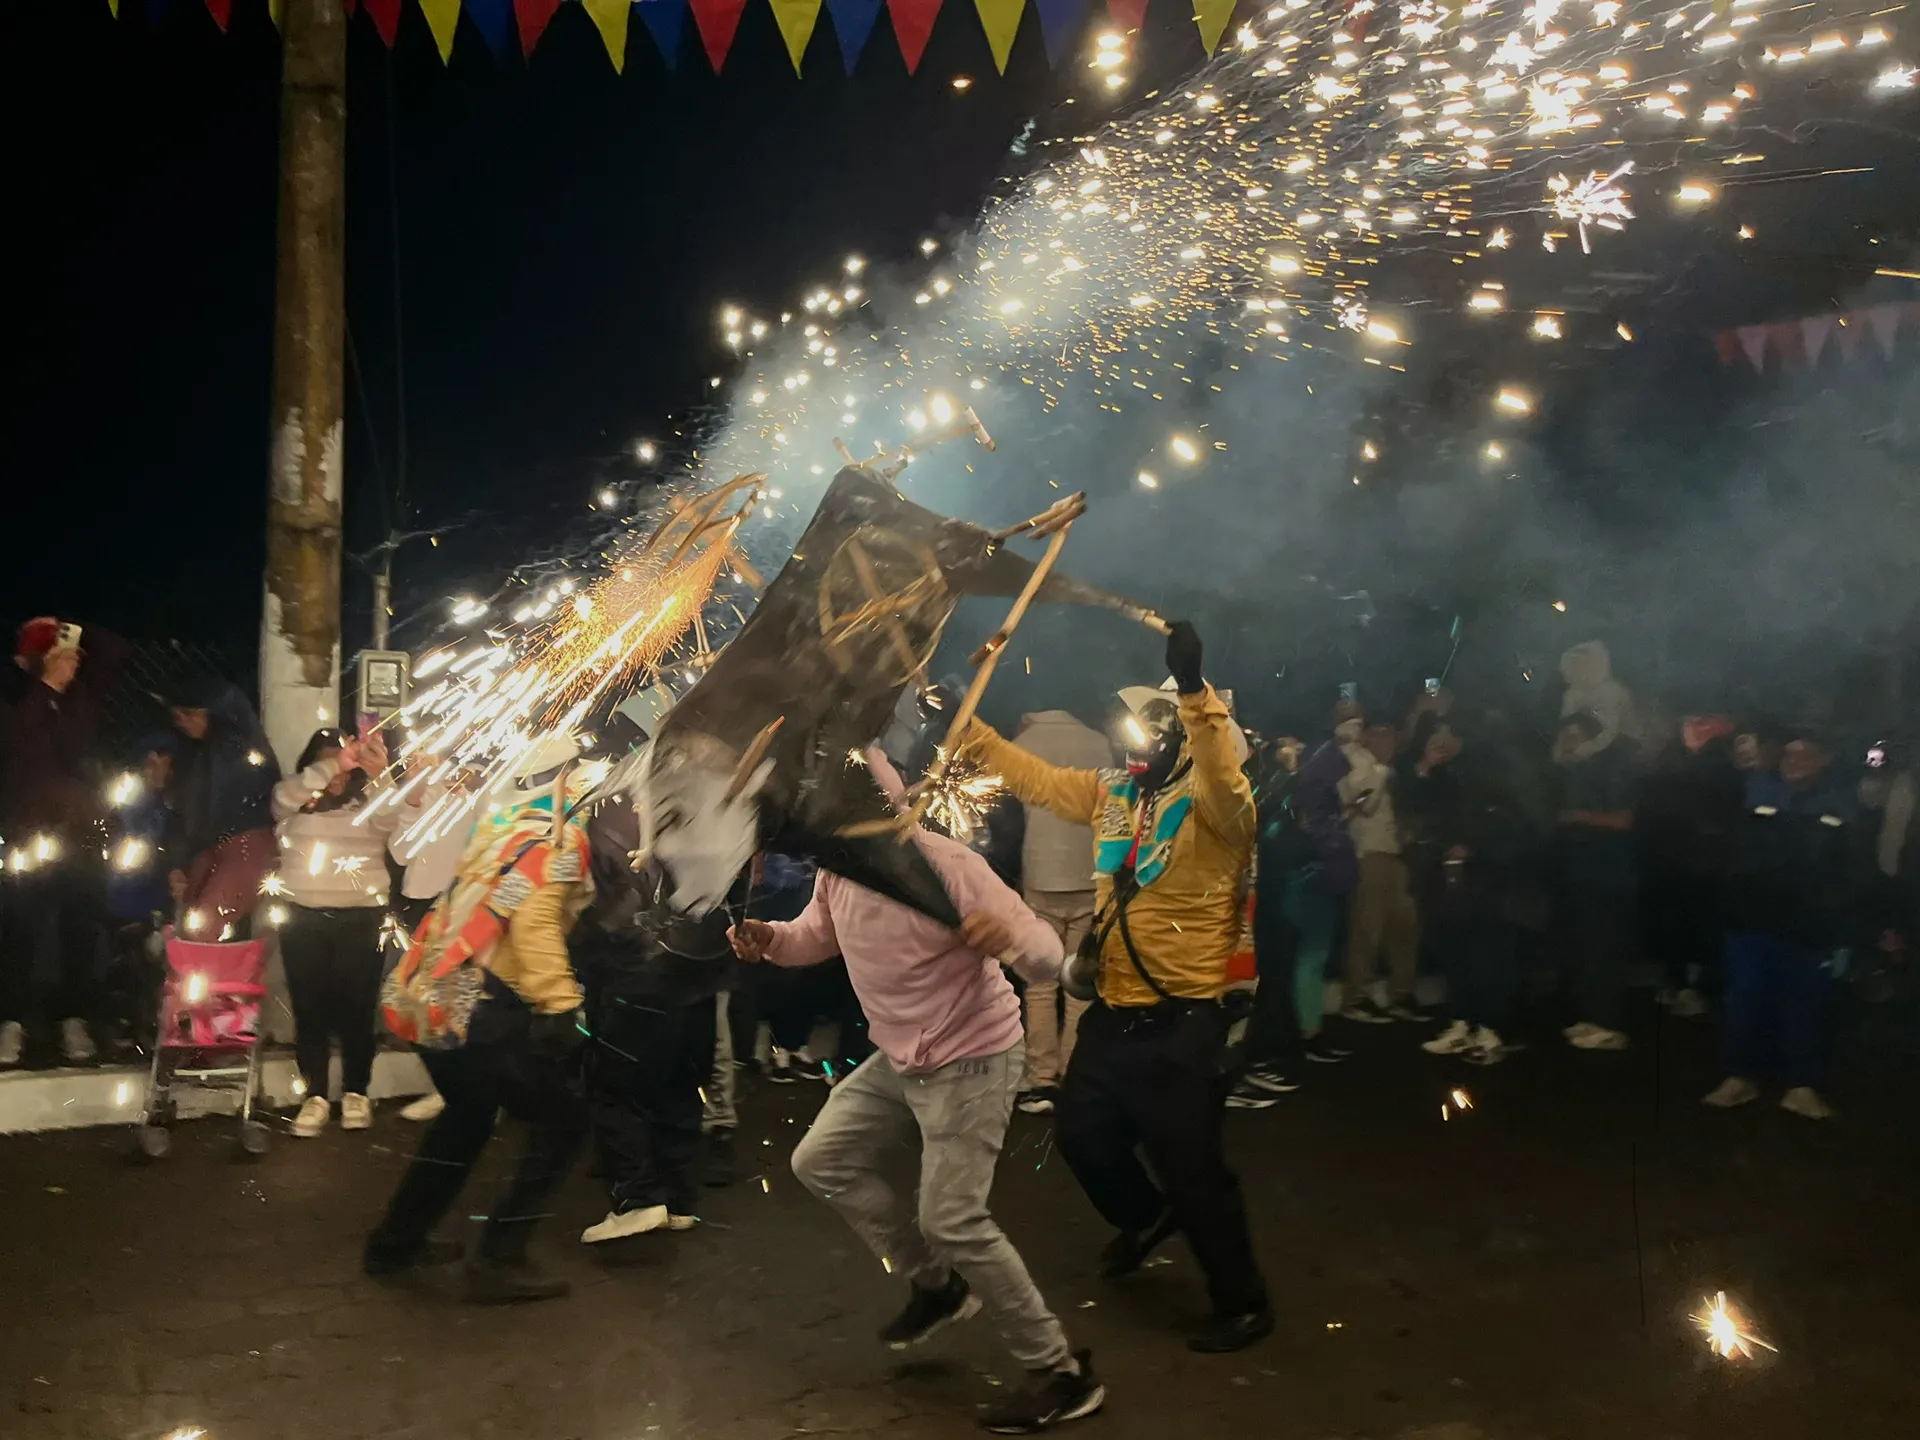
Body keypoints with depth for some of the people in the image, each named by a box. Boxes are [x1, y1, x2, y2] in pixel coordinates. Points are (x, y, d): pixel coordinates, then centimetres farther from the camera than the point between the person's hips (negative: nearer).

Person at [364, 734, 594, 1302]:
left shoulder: (500, 826, 14)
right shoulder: (557, 837, -10)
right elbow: (534, 922, -24)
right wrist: (559, 1007, -27)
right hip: (477, 1012, -9)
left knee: (469, 1114, 30)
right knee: (562, 1121, 2)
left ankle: (397, 1241, 38)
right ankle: (498, 1261, 1)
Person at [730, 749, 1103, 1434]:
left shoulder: (948, 866, -29)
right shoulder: (837, 870, -6)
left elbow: (1048, 954, -31)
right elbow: (815, 936, 14)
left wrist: (1010, 939, -56)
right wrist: (766, 936, -9)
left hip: (971, 1060, -8)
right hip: (899, 1059, 9)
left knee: (951, 1219, -11)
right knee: (820, 1160, 12)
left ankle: (1062, 1371, 5)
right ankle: (937, 1283, 24)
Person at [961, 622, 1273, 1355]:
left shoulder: (1215, 805, -16)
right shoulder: (1111, 791, 6)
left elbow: (1224, 773, -38)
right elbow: (1035, 777, 13)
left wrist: (1194, 687, -51)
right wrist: (968, 725, 7)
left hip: (1183, 1019, -8)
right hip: (1114, 1010, 8)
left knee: (1189, 1162, -1)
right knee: (1081, 1131, 23)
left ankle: (1243, 1303, 19)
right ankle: (1144, 1216, 52)